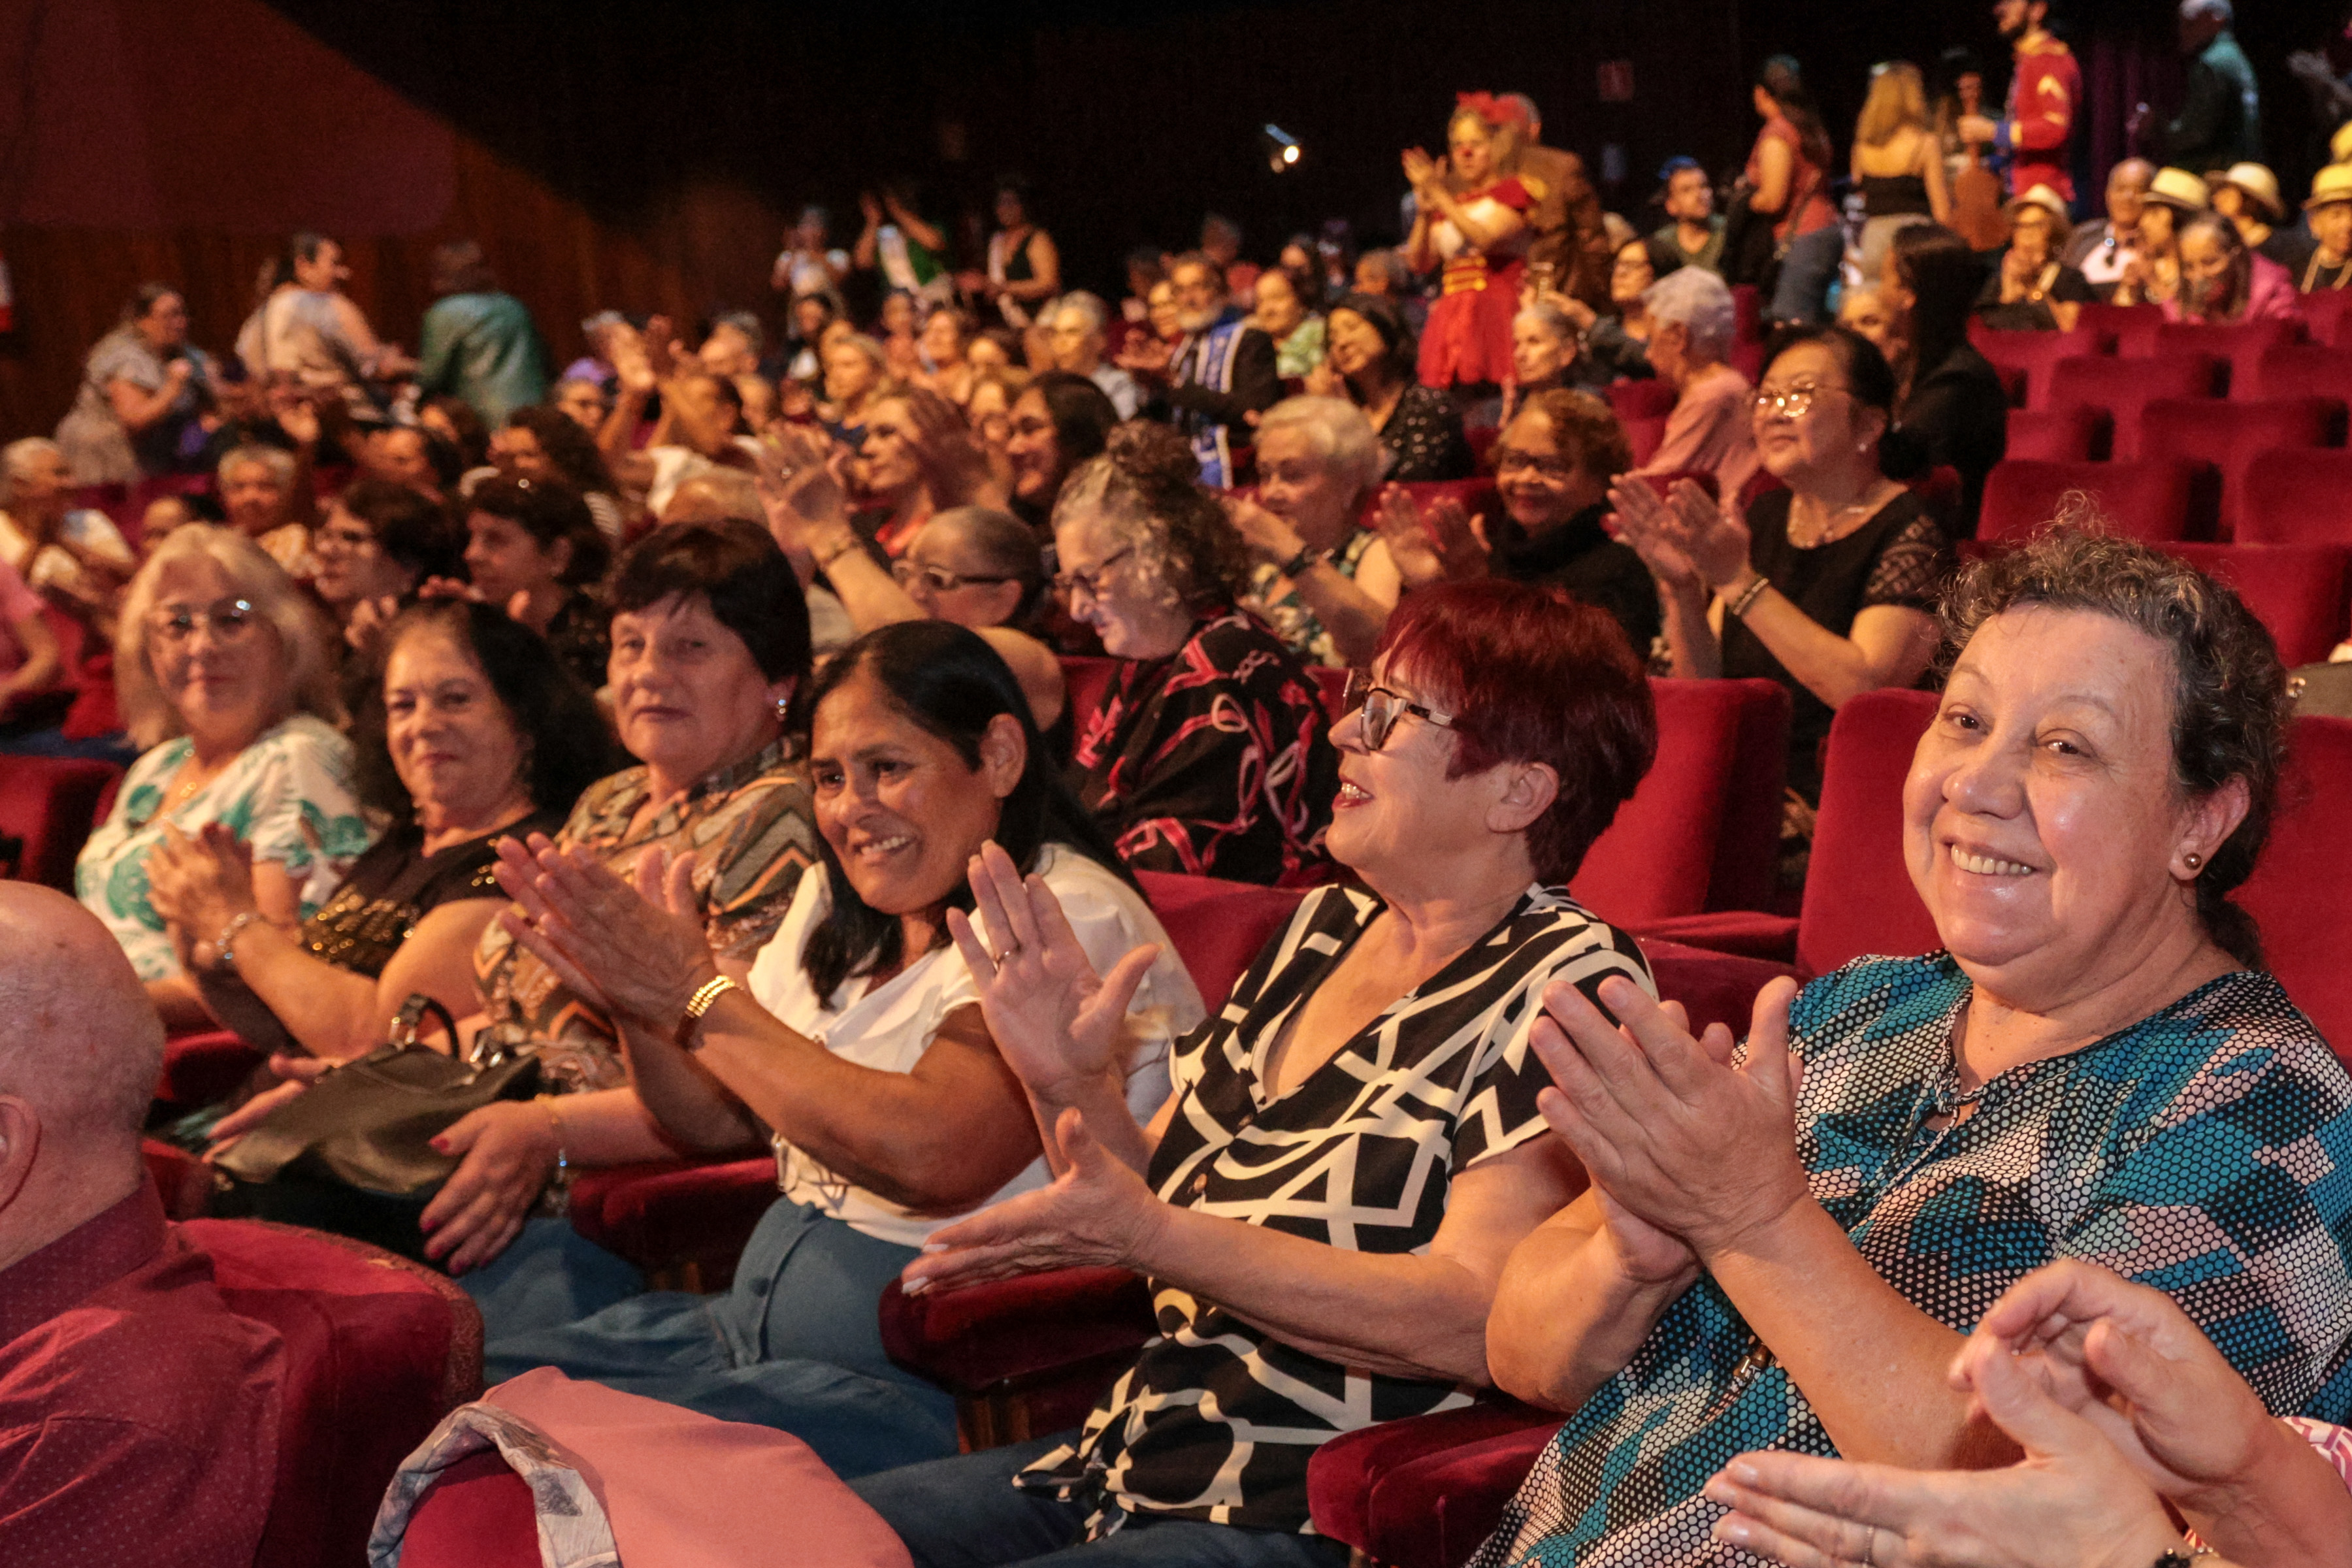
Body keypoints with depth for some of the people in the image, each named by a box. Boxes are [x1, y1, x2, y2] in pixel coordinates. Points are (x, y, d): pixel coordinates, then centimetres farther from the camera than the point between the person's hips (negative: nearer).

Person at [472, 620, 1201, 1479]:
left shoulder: (1070, 921, -15)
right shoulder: (838, 908, 12)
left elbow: (932, 1153, -30)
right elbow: (718, 1118, 18)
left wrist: (700, 993, -21)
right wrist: (634, 996, -3)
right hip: (745, 1330, 9)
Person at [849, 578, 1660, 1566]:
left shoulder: (1569, 986, -13)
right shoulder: (1325, 929, 11)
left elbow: (1476, 1325, -23)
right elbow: (1163, 1188, 16)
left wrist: (1148, 1235, -27)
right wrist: (1067, 1085, -5)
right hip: (1131, 1464, 8)